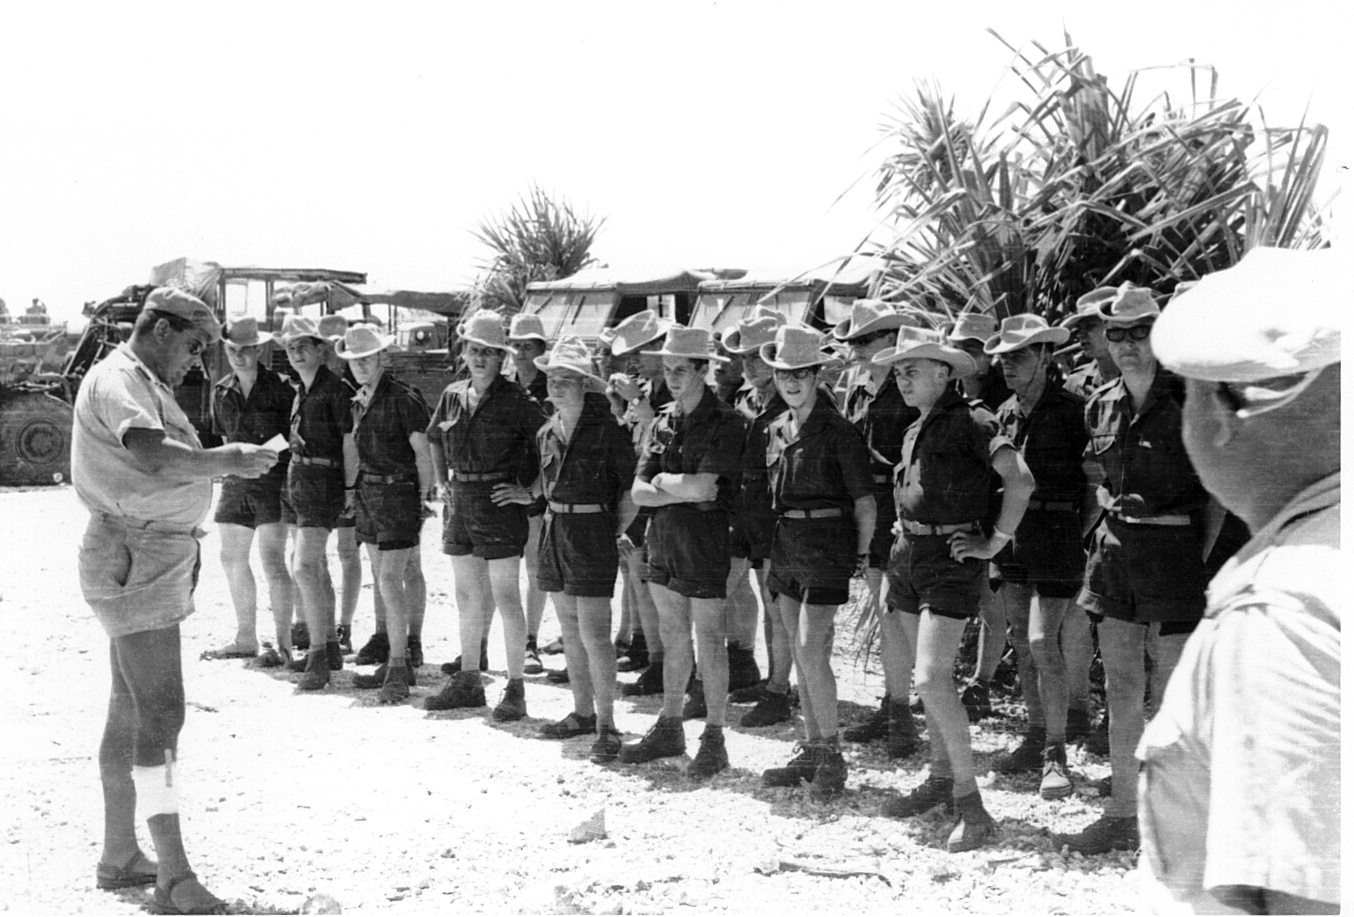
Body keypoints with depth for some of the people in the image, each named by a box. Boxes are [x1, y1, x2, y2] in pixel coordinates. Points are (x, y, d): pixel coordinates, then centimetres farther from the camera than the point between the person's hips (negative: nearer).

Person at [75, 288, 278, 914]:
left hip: (159, 557, 11)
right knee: (160, 712, -12)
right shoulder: (119, 381, -14)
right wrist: (228, 460, -23)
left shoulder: (145, 385, 20)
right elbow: (155, 457, -32)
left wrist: (227, 461, 5)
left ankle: (118, 857, 22)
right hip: (133, 561, -11)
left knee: (131, 711, 14)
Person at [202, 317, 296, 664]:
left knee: (272, 561, -11)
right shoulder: (221, 391, 10)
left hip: (272, 480, -7)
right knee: (232, 560, 11)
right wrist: (232, 464, 12)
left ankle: (283, 642, -5)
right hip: (235, 483, 7)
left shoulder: (278, 386, -7)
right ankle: (245, 640, 22)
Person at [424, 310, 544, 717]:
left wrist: (528, 488, -12)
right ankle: (468, 681, 24)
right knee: (468, 596, 14)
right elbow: (435, 438, 25)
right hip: (459, 504, 6)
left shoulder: (516, 401, -10)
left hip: (499, 504, -6)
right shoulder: (452, 396, 8)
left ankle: (516, 689, 2)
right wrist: (441, 482, 16)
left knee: (505, 597, -4)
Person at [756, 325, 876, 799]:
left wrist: (861, 554, -5)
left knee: (810, 651, -12)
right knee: (802, 653, 11)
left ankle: (831, 755, -1)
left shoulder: (837, 430, -11)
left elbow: (865, 500, -8)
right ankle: (811, 750, 19)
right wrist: (771, 545, 15)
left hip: (825, 547, -7)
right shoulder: (777, 429, 10)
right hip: (784, 547, 7)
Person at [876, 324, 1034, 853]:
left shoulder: (969, 420, -12)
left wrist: (995, 543, -15)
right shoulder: (915, 430, 13)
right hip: (908, 554, 8)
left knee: (931, 678, -16)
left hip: (951, 559, -8)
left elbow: (1021, 480, -21)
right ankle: (941, 779, 26)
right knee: (929, 676, 13)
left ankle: (970, 802, -10)